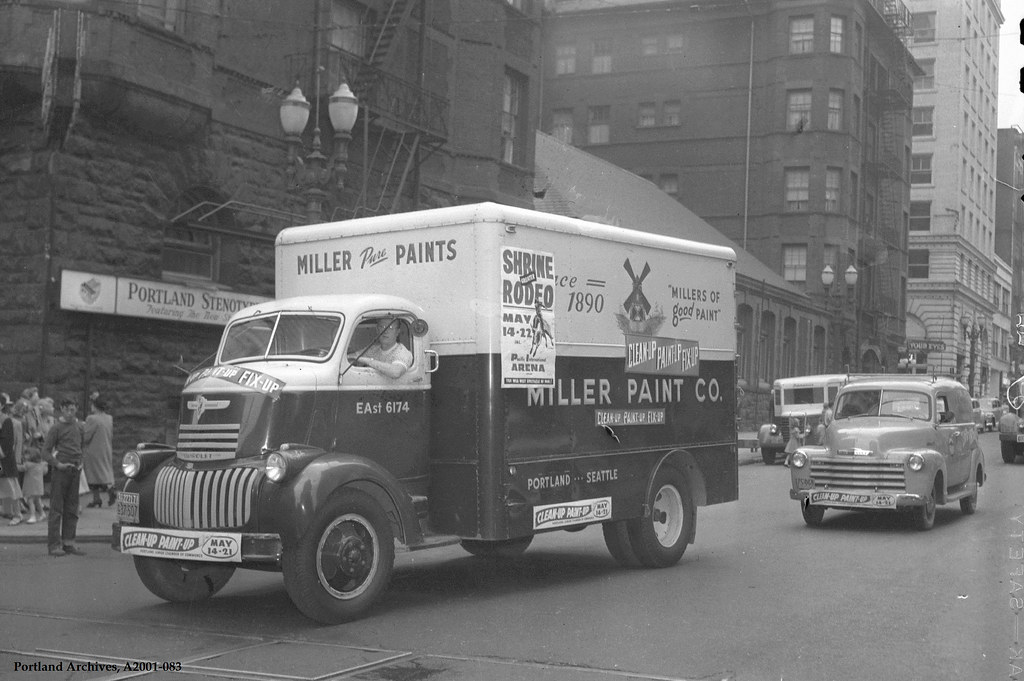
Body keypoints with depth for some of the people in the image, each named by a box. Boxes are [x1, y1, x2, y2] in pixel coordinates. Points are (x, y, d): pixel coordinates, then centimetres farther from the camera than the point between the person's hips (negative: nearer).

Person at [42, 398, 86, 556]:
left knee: (72, 509, 9)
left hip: (75, 471, 6)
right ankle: (54, 545, -1)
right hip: (61, 471, -6)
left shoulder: (79, 426, 10)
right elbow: (45, 451, -6)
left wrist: (81, 462, 11)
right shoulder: (56, 427, -6)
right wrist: (56, 464, -17)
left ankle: (68, 542, 15)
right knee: (56, 508, -3)